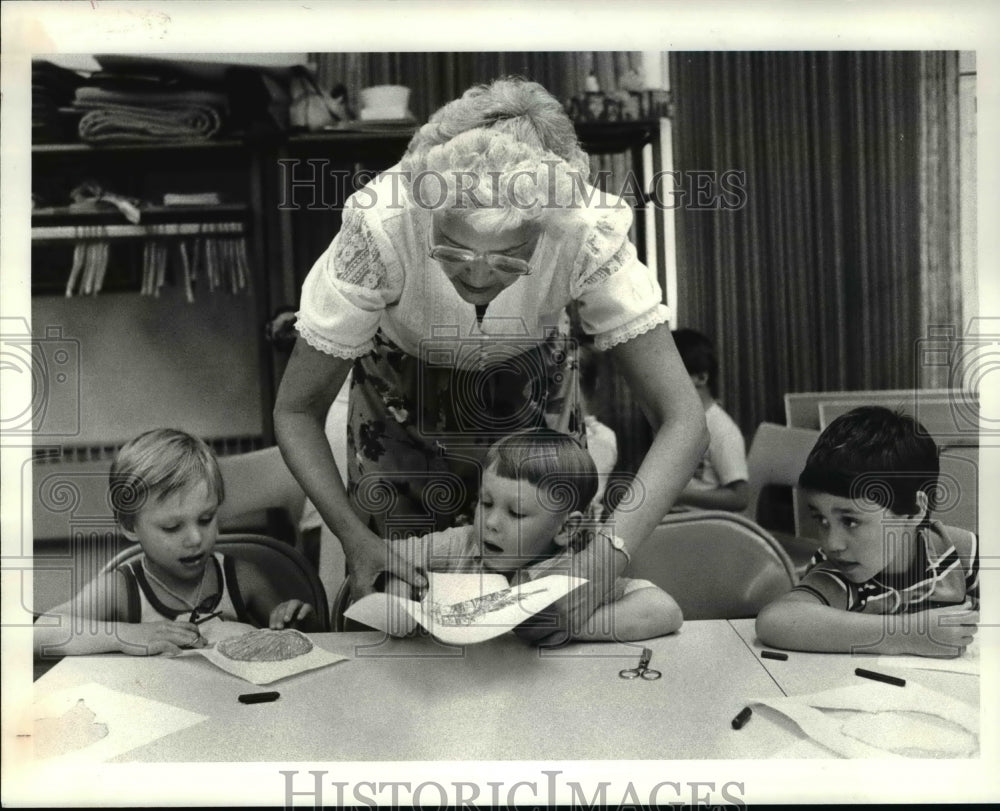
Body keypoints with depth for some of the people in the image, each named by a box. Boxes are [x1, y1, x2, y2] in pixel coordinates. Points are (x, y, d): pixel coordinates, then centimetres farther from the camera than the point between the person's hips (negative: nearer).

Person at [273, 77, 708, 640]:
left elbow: (683, 422, -32)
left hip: (530, 395, 1)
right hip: (401, 398, 0)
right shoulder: (379, 233, -38)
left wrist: (608, 556, -44)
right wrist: (356, 540, -37)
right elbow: (297, 411, -25)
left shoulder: (588, 234, -36)